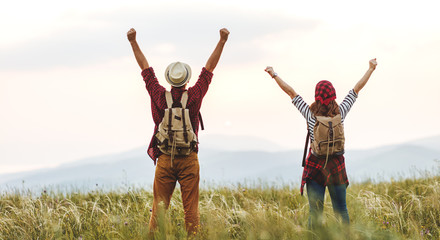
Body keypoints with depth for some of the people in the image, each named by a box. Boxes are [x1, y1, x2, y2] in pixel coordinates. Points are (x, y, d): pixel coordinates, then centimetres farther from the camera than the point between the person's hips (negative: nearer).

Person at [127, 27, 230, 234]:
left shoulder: (160, 97, -2)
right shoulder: (194, 97, -4)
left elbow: (146, 68, 6)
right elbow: (209, 68, 2)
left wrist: (133, 42, 12)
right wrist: (222, 41, 5)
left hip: (164, 159, 1)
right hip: (189, 159, -1)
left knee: (159, 207, 3)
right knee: (191, 208, 0)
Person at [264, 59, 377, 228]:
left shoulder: (310, 115, -8)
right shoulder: (340, 113, -5)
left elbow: (290, 92, 0)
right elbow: (357, 89, 5)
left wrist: (274, 75, 8)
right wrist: (371, 68, 15)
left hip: (315, 165, -1)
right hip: (336, 165, 1)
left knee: (315, 211, -1)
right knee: (341, 209, 7)